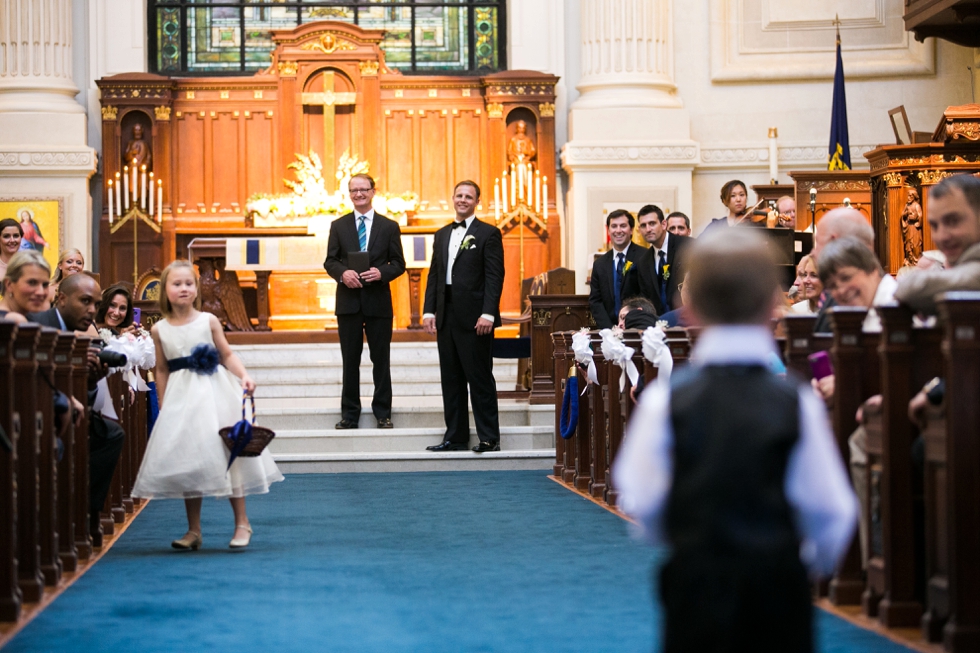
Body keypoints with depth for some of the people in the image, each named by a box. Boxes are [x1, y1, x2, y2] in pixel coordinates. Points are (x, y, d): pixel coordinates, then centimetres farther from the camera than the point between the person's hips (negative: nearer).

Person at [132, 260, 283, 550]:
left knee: (226, 453, -2)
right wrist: (163, 407, 5)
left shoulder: (208, 321, -2)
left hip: (214, 394, -2)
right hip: (180, 400, 2)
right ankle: (193, 531, 14)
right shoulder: (159, 330, 3)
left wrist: (244, 376, -15)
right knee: (186, 459, 4)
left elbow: (227, 355, 1)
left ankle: (242, 524, 8)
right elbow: (162, 370, 7)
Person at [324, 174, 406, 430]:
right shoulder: (338, 226, 7)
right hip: (348, 302, 1)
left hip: (378, 302, -1)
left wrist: (381, 273, -15)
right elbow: (330, 261, 6)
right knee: (350, 360, 5)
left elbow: (398, 264, 4)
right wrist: (343, 273, -15)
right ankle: (349, 414, 11)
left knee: (381, 360, 3)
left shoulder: (389, 226, 5)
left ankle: (383, 413, 11)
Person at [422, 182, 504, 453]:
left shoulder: (488, 233, -2)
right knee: (451, 379, 9)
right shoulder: (442, 235, 17)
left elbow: (495, 276, -8)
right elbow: (434, 276, 16)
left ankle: (489, 438, 1)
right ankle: (455, 436, 15)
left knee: (480, 379, -4)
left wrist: (487, 313, -17)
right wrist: (429, 311, 5)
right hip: (446, 317, 6)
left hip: (474, 318, -6)